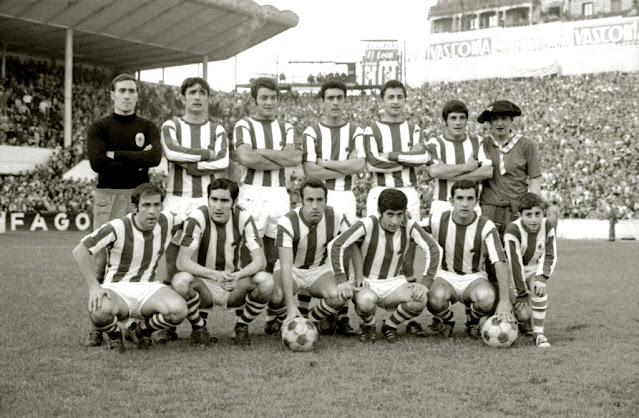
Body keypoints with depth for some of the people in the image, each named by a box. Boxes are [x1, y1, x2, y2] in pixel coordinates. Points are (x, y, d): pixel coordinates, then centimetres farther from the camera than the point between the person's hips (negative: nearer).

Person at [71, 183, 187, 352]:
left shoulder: (167, 220, -4)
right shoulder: (117, 227, -16)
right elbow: (80, 251, -16)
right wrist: (94, 286, -27)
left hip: (148, 288, 3)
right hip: (117, 289, -3)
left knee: (178, 309, -30)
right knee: (100, 311, -40)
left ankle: (145, 328, 6)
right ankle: (114, 334, 1)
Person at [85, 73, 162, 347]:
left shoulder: (148, 127, 12)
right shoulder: (99, 128, 7)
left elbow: (155, 157, -8)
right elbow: (97, 162, -10)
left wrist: (116, 155, -10)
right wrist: (137, 161, -8)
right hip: (107, 197, -1)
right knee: (102, 262, -6)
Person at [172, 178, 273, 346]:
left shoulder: (243, 218, -9)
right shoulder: (197, 218, -15)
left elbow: (260, 260, -15)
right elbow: (182, 262, -23)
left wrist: (238, 275, -37)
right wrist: (215, 275, -39)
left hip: (234, 287, 2)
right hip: (204, 283, -2)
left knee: (265, 281, -28)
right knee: (180, 280, -35)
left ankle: (242, 326, 1)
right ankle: (198, 327, -5)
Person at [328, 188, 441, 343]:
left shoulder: (409, 226, -10)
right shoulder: (367, 224, -19)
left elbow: (432, 249, -7)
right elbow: (335, 246, -22)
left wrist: (424, 283, -17)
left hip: (394, 284, 3)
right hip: (367, 284, -3)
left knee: (421, 299, -29)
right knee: (365, 300, -40)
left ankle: (390, 325, 3)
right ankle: (369, 326, 0)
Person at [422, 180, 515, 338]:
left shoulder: (486, 227, -15)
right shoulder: (437, 221, -10)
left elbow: (500, 263, -23)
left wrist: (505, 301, -36)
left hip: (475, 278, 0)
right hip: (445, 276, 0)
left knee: (488, 298, -35)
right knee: (436, 298, -36)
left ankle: (472, 322, 4)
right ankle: (445, 322, 4)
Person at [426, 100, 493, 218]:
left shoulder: (477, 142, 10)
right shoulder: (434, 144, 1)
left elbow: (488, 172, -5)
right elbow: (434, 171, -17)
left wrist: (448, 173, -11)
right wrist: (467, 166, -8)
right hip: (442, 206, -2)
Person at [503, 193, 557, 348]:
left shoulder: (547, 225, -13)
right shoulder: (513, 230, -27)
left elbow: (550, 257, -7)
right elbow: (514, 264, -25)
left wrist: (541, 278, -24)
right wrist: (521, 295, -24)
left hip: (534, 270, 3)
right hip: (514, 275, -3)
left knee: (540, 289, -31)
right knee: (523, 314, -16)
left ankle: (539, 333, -19)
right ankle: (525, 323, 23)